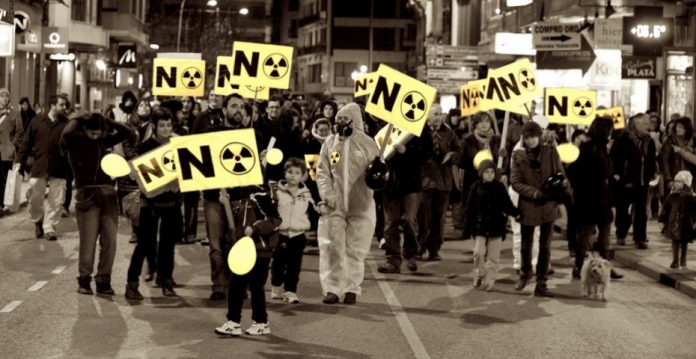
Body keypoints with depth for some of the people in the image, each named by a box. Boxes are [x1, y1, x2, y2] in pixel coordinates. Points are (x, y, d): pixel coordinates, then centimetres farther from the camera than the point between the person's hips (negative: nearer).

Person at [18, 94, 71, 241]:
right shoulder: (37, 121, 3)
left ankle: (49, 227, 12)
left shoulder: (67, 124, 1)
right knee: (34, 199, 4)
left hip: (59, 169, 0)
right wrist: (23, 161, 4)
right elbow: (27, 142, 6)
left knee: (56, 201, 0)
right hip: (39, 167, 0)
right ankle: (38, 221, 29)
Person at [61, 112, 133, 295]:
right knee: (88, 241, -4)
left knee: (109, 241, 1)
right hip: (87, 194, -4)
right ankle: (84, 280, 10)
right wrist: (78, 120, -5)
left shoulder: (104, 140, 12)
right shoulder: (74, 141, 0)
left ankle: (103, 280, 9)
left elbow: (127, 132, 10)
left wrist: (105, 121, 5)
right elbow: (66, 133, -23)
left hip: (108, 194, 4)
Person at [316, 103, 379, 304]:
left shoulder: (367, 143, 2)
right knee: (332, 247, -2)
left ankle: (352, 289, 11)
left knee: (356, 249, 3)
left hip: (360, 205, -1)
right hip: (334, 204, 1)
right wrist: (327, 194, -10)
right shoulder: (330, 142, 5)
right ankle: (331, 288, 3)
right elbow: (322, 172, 4)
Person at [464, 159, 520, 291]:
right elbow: (470, 208, 2)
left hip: (496, 226, 1)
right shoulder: (476, 187, 0)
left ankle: (489, 280, 11)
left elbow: (507, 205, 2)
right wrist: (468, 227, 0)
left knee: (493, 256, 3)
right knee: (478, 252, -7)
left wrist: (517, 212, -16)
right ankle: (479, 276, 14)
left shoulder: (499, 187, 1)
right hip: (480, 225, 0)